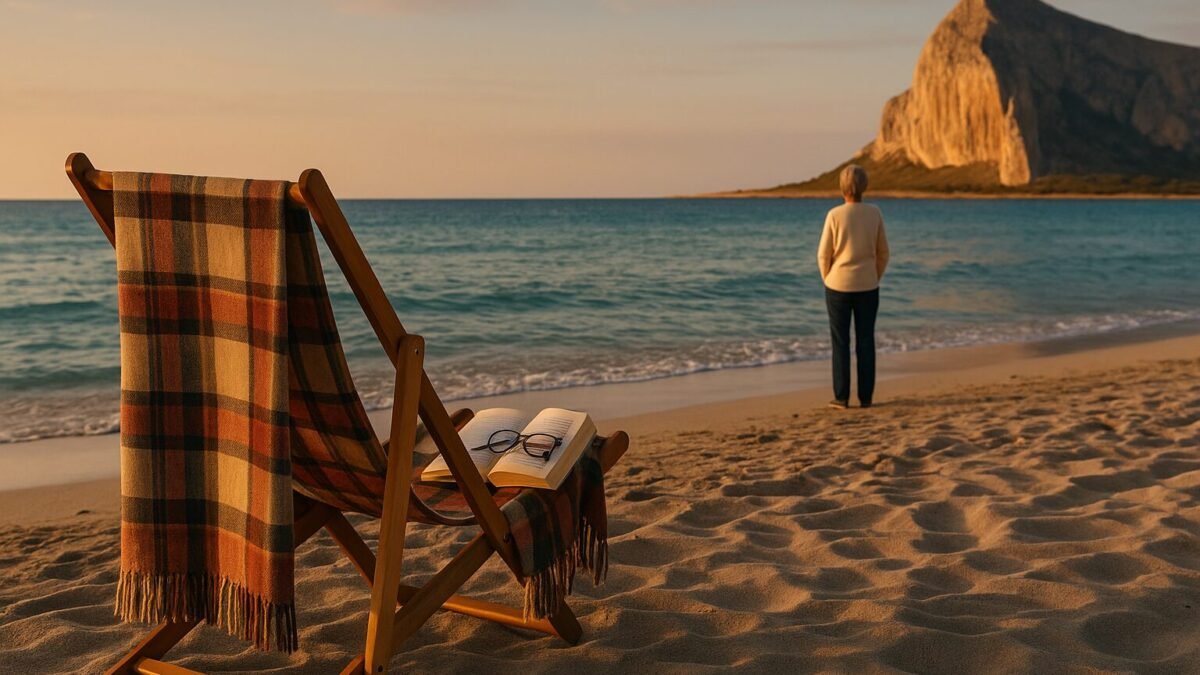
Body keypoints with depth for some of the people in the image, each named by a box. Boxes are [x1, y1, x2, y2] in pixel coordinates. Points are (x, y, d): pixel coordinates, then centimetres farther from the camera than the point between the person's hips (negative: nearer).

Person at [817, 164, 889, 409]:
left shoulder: (835, 215, -12)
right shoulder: (875, 213, -5)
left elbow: (824, 255, -6)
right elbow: (883, 253, 2)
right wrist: (874, 279, 14)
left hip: (838, 286, -2)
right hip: (867, 287, 2)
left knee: (841, 342, 6)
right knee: (866, 341, 9)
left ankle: (841, 397, 7)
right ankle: (866, 397, 12)